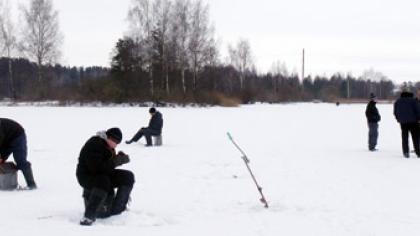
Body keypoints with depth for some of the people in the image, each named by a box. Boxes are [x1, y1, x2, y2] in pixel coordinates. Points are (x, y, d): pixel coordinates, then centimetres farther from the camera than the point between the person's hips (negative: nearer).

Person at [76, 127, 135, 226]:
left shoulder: (108, 145, 5)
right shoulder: (94, 145, -24)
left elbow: (108, 166, 9)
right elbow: (96, 168, -32)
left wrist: (119, 158, -10)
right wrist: (115, 161, -29)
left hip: (103, 174, 9)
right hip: (87, 176, -9)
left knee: (128, 176, -1)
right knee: (103, 182, -41)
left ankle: (117, 208, 7)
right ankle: (88, 217, -41)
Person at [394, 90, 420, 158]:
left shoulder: (397, 102, 9)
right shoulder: (412, 100, -2)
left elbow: (395, 112, 11)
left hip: (403, 122, 3)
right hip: (413, 121, -3)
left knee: (405, 137, 6)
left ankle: (406, 152, -2)